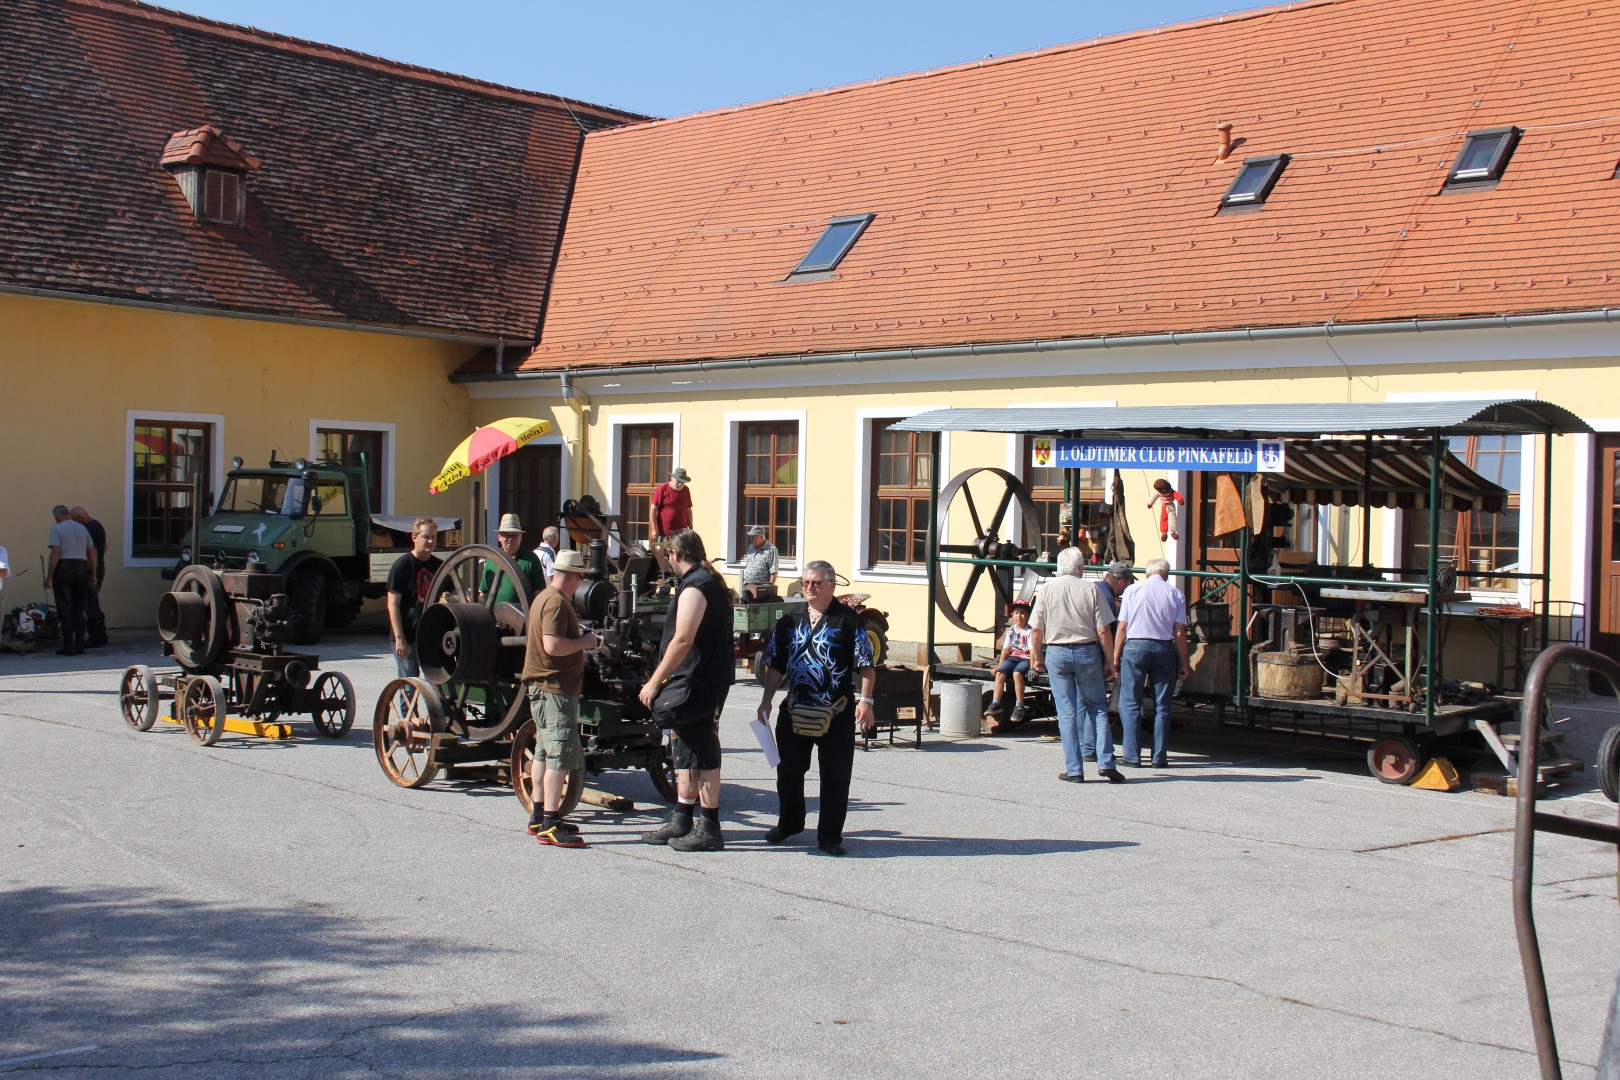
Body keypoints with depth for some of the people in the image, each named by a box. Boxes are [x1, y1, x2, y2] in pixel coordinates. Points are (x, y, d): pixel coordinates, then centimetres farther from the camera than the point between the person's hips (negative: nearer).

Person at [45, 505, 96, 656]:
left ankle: (68, 646, -6)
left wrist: (49, 576, -11)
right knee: (78, 608, 11)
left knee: (64, 609, -2)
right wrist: (93, 574, 15)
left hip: (64, 567, -5)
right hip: (81, 567, 5)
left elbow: (55, 553, -12)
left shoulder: (56, 529, -4)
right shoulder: (82, 528, 13)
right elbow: (92, 552, 10)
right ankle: (79, 645, 11)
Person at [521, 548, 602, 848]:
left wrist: (583, 642, 21)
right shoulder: (556, 603, -17)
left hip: (542, 688, 11)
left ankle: (539, 817, 24)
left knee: (544, 752, 16)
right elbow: (552, 645, -27)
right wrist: (584, 642, -13)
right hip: (554, 688, -11)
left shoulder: (544, 598, 16)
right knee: (560, 755, -11)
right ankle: (549, 826, -13)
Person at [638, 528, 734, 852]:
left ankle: (709, 828, 0)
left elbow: (682, 641, -24)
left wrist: (654, 682, -19)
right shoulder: (710, 581, 17)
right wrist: (662, 679, 24)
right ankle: (681, 822, 24)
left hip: (698, 682, -11)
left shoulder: (694, 587, -16)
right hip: (706, 678, 11)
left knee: (702, 753, -5)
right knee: (685, 750, 16)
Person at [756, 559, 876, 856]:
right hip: (795, 709, 4)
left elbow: (866, 665, -4)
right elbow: (776, 666, 15)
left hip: (837, 713, -4)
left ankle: (829, 835, 11)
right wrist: (766, 701, 9)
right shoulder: (789, 621, 10)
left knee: (835, 776, 1)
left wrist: (865, 700, -12)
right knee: (788, 771, 13)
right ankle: (789, 823, 33)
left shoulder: (848, 620, -3)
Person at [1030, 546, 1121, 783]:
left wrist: (1037, 657, 13)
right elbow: (1104, 631, -5)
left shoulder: (1046, 589, -1)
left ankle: (1074, 770, 5)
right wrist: (1110, 661, 4)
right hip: (1087, 652, 0)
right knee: (1097, 708, 11)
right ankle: (1105, 762, 1)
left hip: (1057, 653, 1)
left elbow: (1036, 630, -1)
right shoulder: (1090, 589, -4)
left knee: (1067, 713, 5)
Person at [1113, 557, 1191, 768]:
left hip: (1135, 646, -1)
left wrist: (1115, 657, 6)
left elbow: (1122, 627, 0)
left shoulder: (1132, 590, 3)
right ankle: (1159, 757, 9)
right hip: (1165, 648, 1)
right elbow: (1180, 632, -1)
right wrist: (1184, 664, 5)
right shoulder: (1175, 594, 3)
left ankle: (1132, 756, 0)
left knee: (1130, 703, 3)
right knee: (1162, 705, 8)